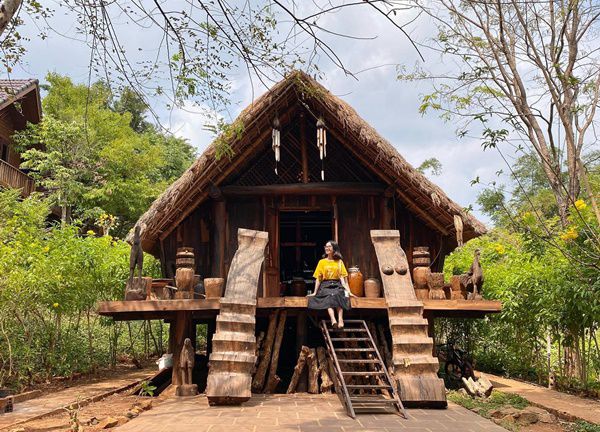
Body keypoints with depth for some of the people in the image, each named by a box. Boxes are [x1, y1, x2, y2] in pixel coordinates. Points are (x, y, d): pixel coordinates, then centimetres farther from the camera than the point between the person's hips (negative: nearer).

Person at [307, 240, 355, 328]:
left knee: (337, 295, -34)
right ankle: (333, 320, -53)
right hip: (325, 285, 0)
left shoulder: (339, 262, 14)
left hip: (337, 285, 0)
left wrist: (348, 291, -5)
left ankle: (340, 319, -49)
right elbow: (318, 278, 10)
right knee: (329, 297, -33)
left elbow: (343, 277, 6)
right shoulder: (322, 262, 14)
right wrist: (315, 292, 2)